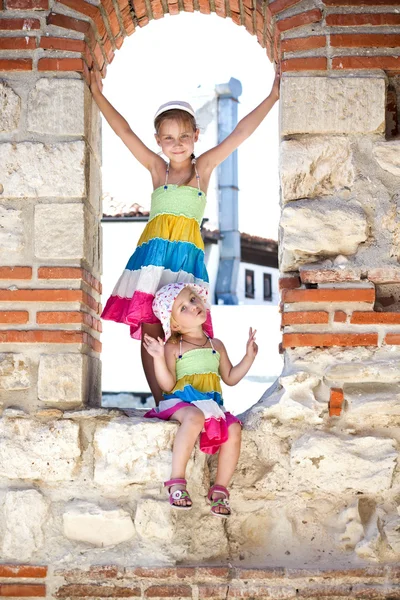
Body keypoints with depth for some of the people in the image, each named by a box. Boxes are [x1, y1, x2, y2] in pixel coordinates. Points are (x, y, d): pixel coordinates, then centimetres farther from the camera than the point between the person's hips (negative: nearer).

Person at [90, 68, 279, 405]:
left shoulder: (204, 167, 11)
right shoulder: (157, 168, 11)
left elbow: (241, 133, 8)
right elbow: (124, 131, 12)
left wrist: (272, 97, 6)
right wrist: (97, 94, 11)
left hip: (187, 255, -1)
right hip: (153, 252, 1)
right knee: (150, 330, -1)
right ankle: (161, 406, 6)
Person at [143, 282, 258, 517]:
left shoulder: (216, 345, 17)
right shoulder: (173, 347, 2)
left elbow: (230, 378, 22)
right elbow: (168, 385, -7)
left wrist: (249, 356, 14)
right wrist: (159, 358, -20)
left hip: (212, 403, 5)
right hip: (181, 402, -4)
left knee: (234, 428, -25)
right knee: (194, 417, -39)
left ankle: (220, 489, -14)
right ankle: (177, 481, -32)